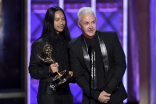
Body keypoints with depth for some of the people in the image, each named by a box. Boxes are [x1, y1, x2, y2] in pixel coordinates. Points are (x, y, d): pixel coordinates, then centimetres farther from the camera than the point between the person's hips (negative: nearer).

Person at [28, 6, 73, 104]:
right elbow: (33, 71, -4)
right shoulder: (39, 44, -3)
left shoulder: (67, 43, 11)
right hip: (48, 93, -4)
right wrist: (48, 70, -20)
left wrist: (71, 74, 0)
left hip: (65, 91, 4)